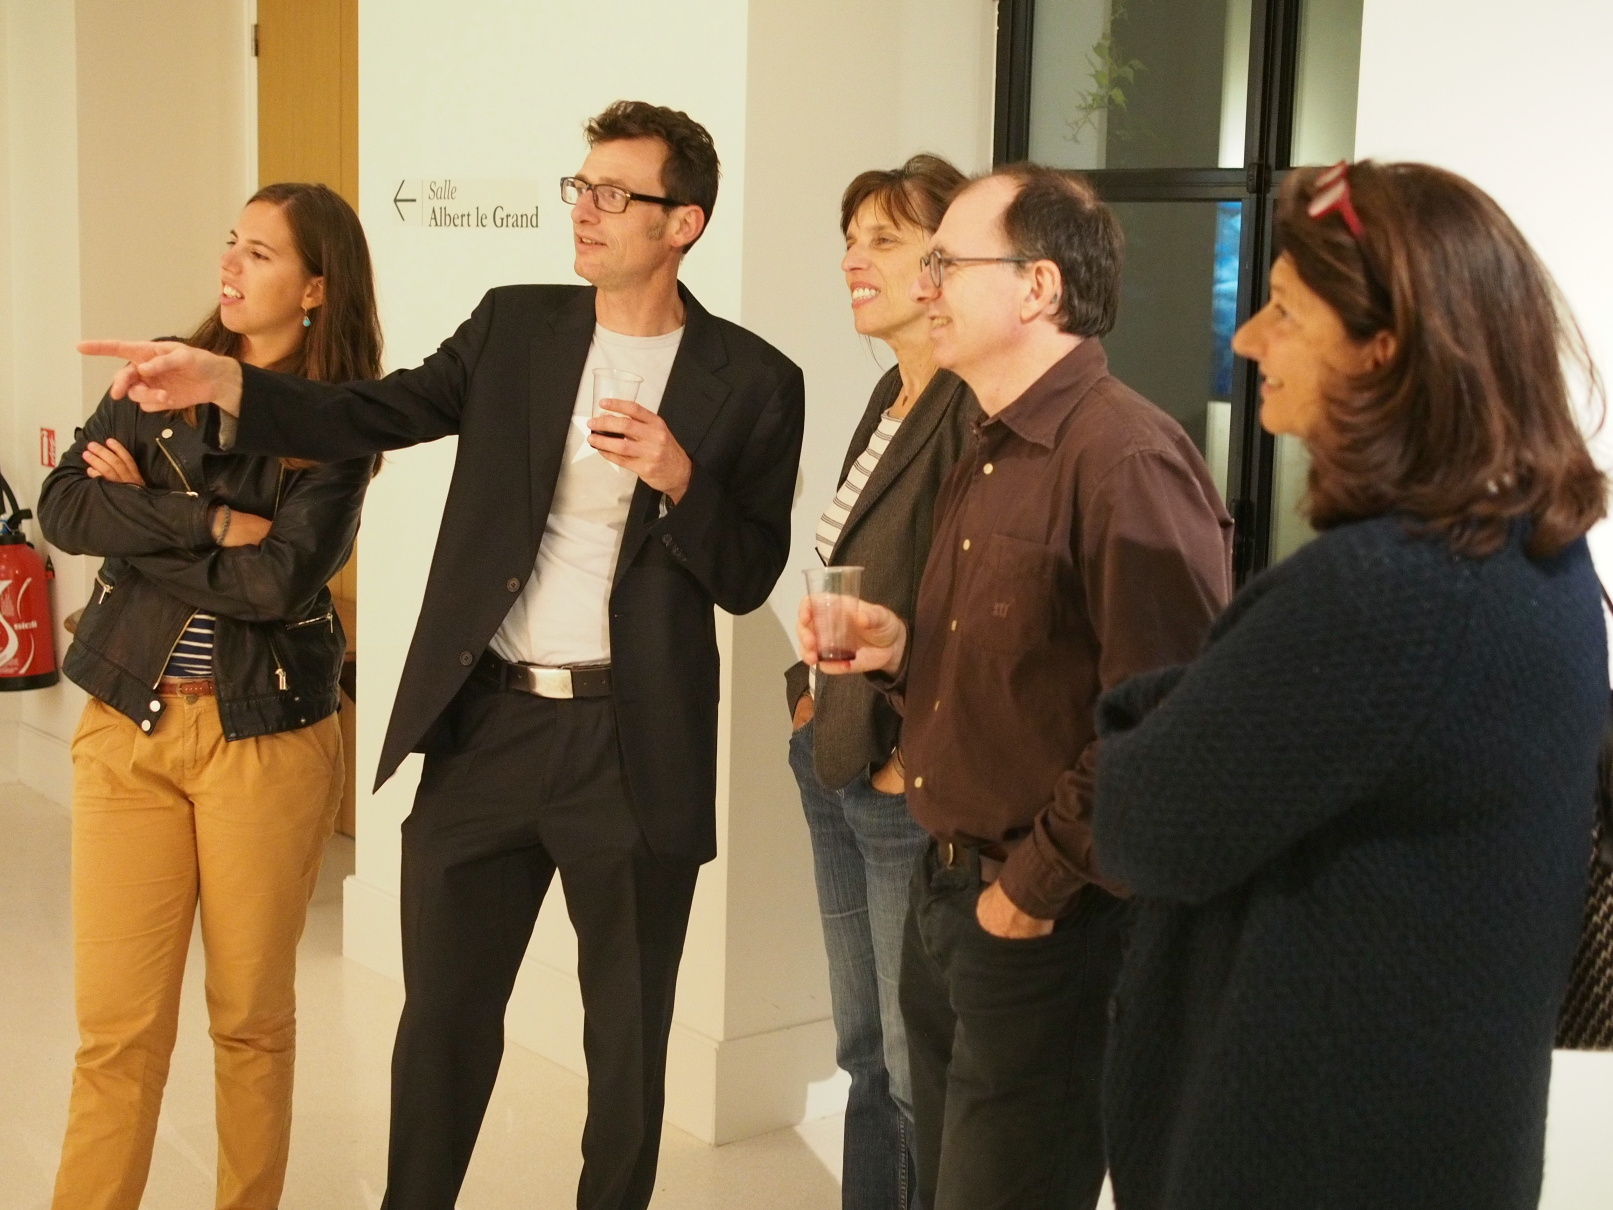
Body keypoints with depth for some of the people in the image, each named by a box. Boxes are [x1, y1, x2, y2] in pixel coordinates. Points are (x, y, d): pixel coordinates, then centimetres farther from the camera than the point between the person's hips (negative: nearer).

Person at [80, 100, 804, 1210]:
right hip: (486, 726, 2)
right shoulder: (517, 327, 6)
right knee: (443, 1014, 13)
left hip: (632, 747, -2)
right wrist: (224, 383, -17)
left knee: (628, 1034, 12)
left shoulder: (751, 380, -2)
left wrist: (679, 478, -20)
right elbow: (372, 416, -3)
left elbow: (749, 578, -2)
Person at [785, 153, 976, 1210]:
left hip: (909, 789, -9)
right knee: (865, 1048, 19)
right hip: (838, 767, 9)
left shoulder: (973, 407, -18)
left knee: (918, 1071, 3)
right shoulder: (895, 397, 12)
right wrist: (814, 688, 12)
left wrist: (922, 756, -19)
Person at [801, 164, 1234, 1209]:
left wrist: (1036, 889, -18)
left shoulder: (1126, 457, -20)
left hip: (1047, 925, -9)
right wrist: (899, 650, 3)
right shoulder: (988, 457, 13)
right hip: (947, 893, 9)